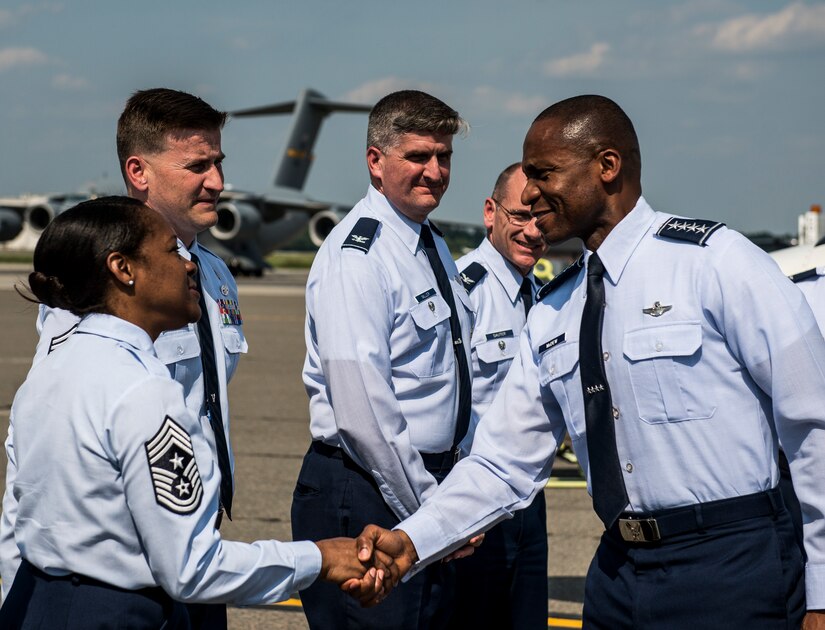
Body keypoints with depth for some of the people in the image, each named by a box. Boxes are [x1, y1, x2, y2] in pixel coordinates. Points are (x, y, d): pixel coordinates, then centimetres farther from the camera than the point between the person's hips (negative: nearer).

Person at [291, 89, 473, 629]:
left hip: (428, 487, 9)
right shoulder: (357, 256, -15)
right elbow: (363, 407, -21)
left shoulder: (433, 246, 14)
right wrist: (430, 507, -16)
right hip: (369, 498, -9)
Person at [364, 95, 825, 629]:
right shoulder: (552, 316, 11)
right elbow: (503, 465, 11)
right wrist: (412, 542, -5)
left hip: (733, 576, -6)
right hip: (619, 574, 6)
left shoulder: (717, 263, -7)